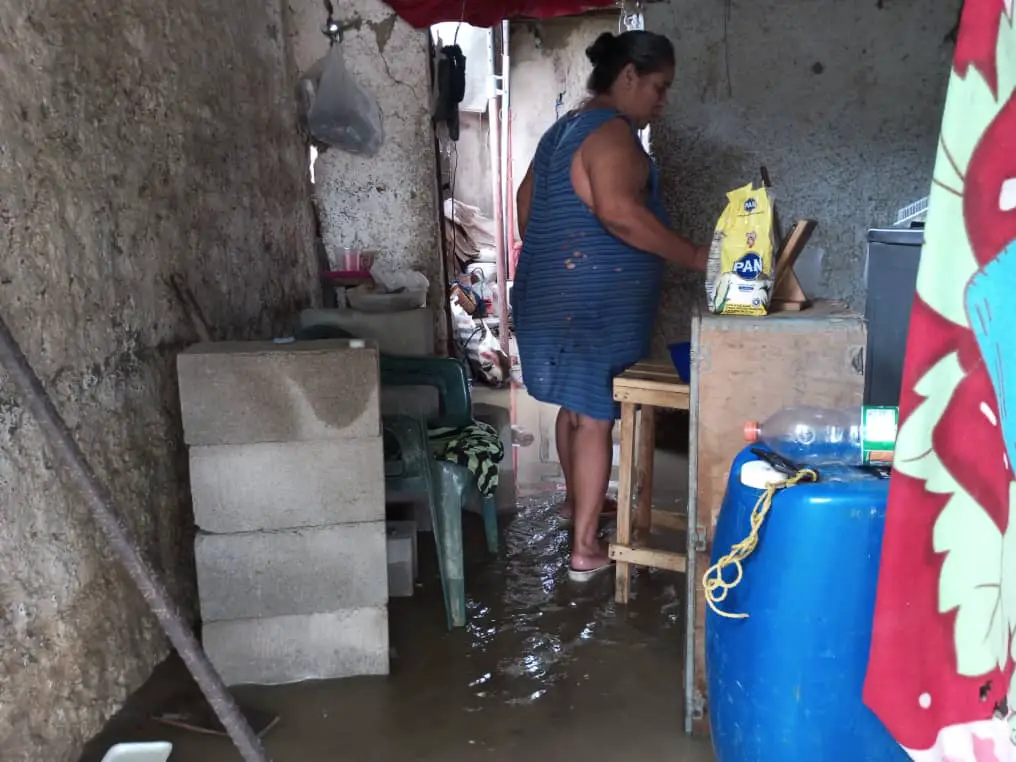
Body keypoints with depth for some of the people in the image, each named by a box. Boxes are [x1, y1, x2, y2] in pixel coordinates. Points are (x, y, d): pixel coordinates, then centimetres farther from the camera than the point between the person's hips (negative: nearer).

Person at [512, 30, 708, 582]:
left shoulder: (565, 129, 15)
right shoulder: (611, 131, -16)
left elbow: (526, 204, 22)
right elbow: (619, 211, -31)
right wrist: (693, 257, -26)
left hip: (553, 296, 10)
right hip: (596, 303, -10)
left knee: (576, 404, 23)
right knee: (595, 416, -3)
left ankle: (575, 499, 41)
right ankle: (585, 549, 4)